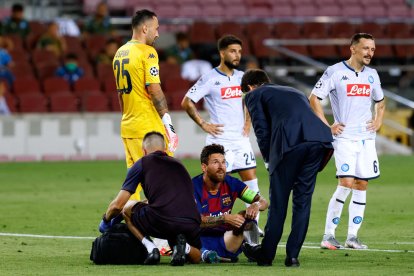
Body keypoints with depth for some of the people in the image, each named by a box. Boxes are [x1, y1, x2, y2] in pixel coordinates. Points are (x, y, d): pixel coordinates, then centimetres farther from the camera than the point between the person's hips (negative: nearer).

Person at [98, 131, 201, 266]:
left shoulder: (142, 163, 14)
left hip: (161, 222, -4)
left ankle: (151, 248, 5)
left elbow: (118, 204, 12)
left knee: (127, 208, 25)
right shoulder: (178, 164, 28)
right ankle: (184, 247, -3)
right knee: (195, 257, 34)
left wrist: (106, 219, 35)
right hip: (192, 223, 4)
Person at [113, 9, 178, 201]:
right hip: (149, 127, -8)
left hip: (127, 127, 8)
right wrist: (167, 121, -12)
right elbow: (154, 90, -16)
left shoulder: (120, 53, 13)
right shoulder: (147, 52, -11)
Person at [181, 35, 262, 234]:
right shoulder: (210, 79, -9)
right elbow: (187, 102, -9)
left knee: (251, 180, 2)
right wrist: (203, 125, -10)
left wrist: (247, 123, 15)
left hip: (241, 139, 6)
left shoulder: (241, 77, 10)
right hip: (220, 140, -6)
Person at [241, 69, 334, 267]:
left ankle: (266, 254, 14)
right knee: (303, 199, 13)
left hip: (290, 143, -5)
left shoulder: (254, 95, 21)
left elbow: (262, 131, 9)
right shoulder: (295, 92, 38)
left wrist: (269, 161, 19)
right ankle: (292, 256, 13)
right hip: (320, 139, 5)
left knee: (278, 201, 6)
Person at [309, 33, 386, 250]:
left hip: (366, 138, 6)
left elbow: (380, 101, 28)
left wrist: (378, 121, 11)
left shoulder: (372, 75, 12)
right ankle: (328, 235, -9)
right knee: (346, 183, -16)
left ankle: (352, 236, 10)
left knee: (361, 185, 4)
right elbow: (314, 98, -4)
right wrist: (327, 126, -8)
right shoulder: (335, 72, -6)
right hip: (344, 137, -6)